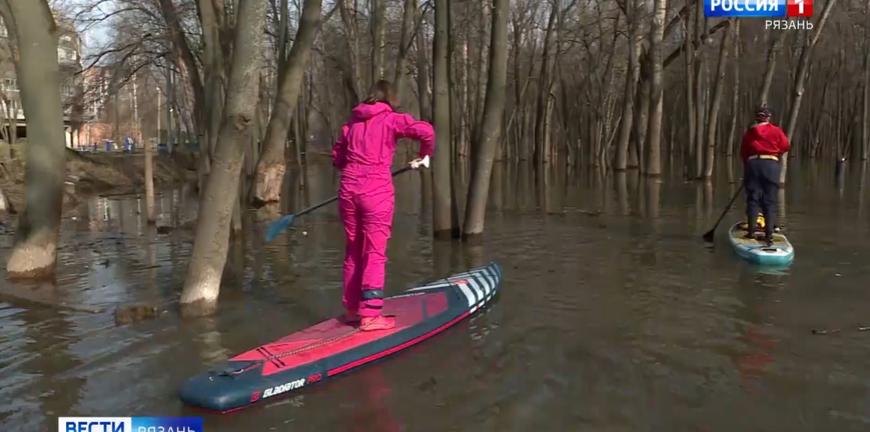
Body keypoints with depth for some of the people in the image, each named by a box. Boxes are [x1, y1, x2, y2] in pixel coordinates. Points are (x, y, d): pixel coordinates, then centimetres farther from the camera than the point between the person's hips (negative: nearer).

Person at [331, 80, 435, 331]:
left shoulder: (352, 121, 16)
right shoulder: (391, 119, 0)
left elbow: (337, 158, 19)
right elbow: (425, 131, -14)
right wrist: (424, 156, 3)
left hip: (348, 189, 6)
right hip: (377, 191, -5)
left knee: (352, 251, 15)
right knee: (375, 253, -3)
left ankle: (352, 309, 25)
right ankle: (370, 315, -5)